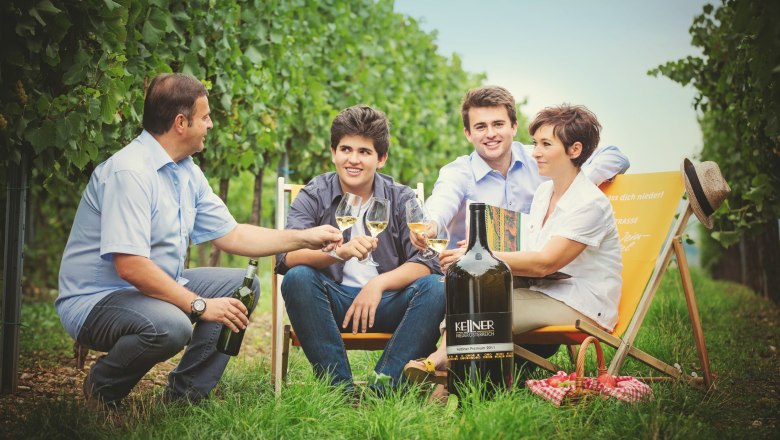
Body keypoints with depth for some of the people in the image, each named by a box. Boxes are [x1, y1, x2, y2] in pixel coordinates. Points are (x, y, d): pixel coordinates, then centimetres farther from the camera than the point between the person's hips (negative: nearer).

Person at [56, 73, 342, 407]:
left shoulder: (187, 172, 8)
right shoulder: (130, 171, -23)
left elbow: (230, 235, 11)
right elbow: (130, 266, -29)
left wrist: (305, 238, 6)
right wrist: (199, 305, -24)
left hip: (156, 288, 10)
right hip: (94, 299, -10)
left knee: (241, 285, 2)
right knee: (170, 326, -36)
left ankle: (185, 394, 3)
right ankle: (101, 388, -5)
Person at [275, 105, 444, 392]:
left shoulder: (401, 200, 2)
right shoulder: (313, 198, -2)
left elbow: (426, 262, -8)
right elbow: (286, 257, -19)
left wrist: (379, 283, -25)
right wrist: (339, 252, -37)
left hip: (384, 302, 1)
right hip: (332, 303, -1)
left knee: (434, 288, -25)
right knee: (297, 277, -30)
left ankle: (382, 388, -28)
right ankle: (340, 388, -29)